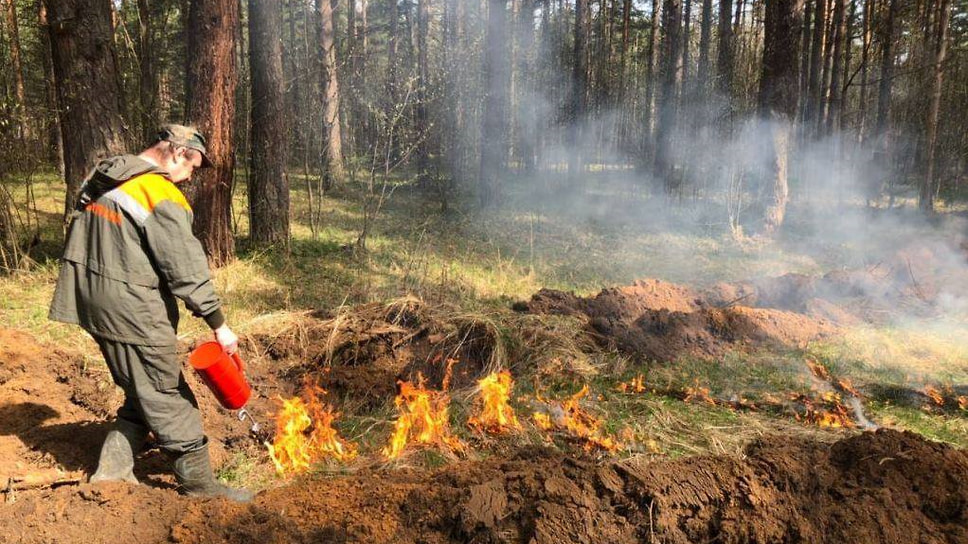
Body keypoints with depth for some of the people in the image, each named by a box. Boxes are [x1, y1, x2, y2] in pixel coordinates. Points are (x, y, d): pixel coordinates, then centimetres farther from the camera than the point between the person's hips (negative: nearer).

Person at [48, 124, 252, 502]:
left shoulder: (101, 179, 10)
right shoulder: (163, 197, -17)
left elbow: (82, 240, 17)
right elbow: (187, 270, -17)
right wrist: (219, 324, -11)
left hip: (92, 302, 9)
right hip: (132, 312, -9)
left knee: (142, 396, 20)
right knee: (169, 400, 1)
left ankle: (112, 471, 23)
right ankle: (199, 484, 12)